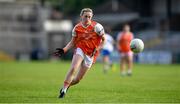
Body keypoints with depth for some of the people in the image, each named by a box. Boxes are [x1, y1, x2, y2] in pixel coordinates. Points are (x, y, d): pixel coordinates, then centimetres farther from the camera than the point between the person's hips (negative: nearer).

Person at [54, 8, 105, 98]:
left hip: (90, 54, -1)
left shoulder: (96, 27, -10)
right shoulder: (77, 28, -2)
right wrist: (64, 50, -5)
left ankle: (67, 86, 29)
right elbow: (73, 42, 9)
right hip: (80, 50, 1)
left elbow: (104, 40, 0)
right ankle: (64, 88, -18)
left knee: (78, 79, 1)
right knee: (73, 69, -26)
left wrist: (96, 49, -13)